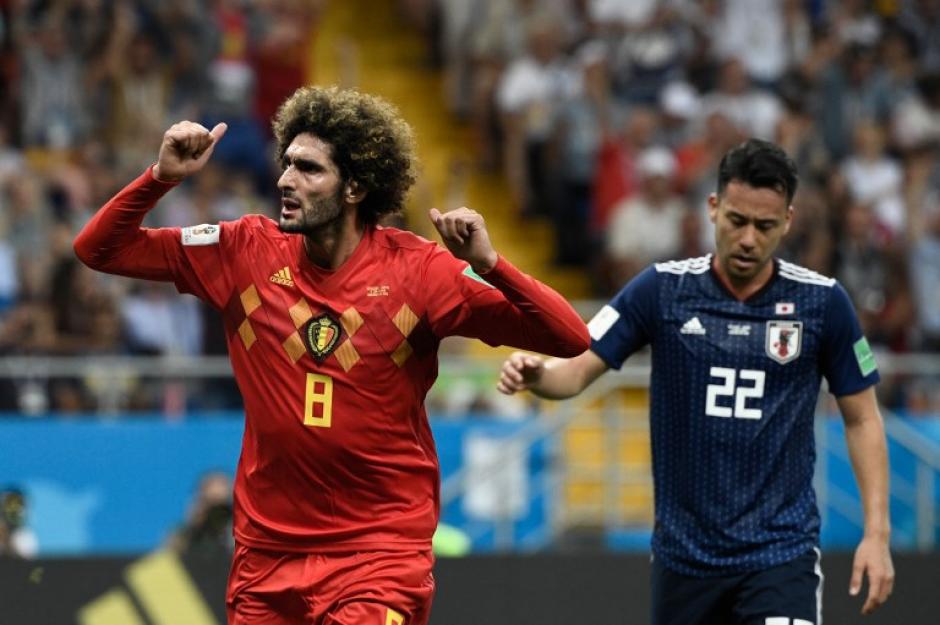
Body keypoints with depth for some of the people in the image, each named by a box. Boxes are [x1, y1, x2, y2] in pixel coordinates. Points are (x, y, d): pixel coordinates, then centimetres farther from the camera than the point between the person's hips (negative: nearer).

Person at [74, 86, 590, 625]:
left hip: (381, 553, -4)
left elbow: (570, 340, -11)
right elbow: (101, 250, 5)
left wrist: (489, 265, -26)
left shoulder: (416, 270, -8)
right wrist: (162, 177, -10)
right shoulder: (247, 252, 1)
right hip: (267, 554, 4)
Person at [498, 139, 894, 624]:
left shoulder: (822, 302, -3)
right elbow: (578, 369, -5)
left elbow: (862, 417, 5)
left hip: (782, 552, -2)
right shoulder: (662, 288, -3)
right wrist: (536, 374, -29)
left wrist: (876, 533, -2)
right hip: (684, 554, 2)